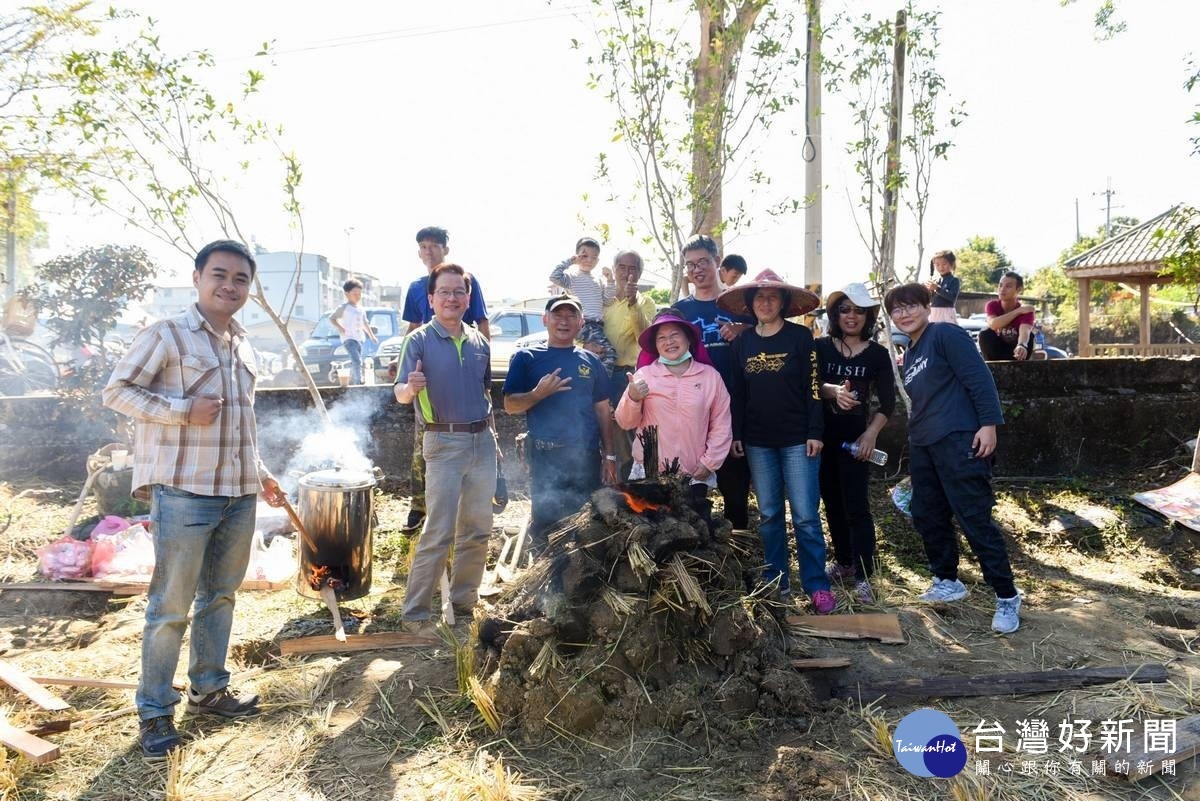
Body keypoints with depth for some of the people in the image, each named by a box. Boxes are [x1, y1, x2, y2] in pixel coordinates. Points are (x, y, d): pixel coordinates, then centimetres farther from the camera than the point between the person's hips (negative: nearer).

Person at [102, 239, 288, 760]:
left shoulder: (243, 347, 14)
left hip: (239, 493, 7)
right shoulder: (166, 335, -7)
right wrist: (182, 410, -19)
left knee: (220, 594, 17)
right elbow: (117, 391, -7)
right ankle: (154, 712, 16)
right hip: (184, 490, -7)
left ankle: (208, 689, 32)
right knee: (171, 606, 1)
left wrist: (260, 474, 19)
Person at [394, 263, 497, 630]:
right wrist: (411, 387, -35)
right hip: (444, 443, -5)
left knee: (478, 530, 10)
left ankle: (464, 602, 24)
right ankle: (414, 613, 3)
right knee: (438, 533, -7)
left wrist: (492, 436, 15)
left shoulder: (479, 341, 9)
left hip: (482, 440, 6)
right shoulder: (419, 340, -5)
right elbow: (400, 393, -12)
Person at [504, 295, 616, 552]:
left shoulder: (590, 361, 11)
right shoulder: (526, 358, 2)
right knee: (544, 525, 3)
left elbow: (603, 410, 13)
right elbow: (510, 405, -2)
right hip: (546, 456, -3)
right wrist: (539, 393, -19)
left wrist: (609, 455, 8)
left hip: (587, 456, 3)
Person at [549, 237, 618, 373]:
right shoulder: (572, 278, 4)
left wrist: (610, 281, 4)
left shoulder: (599, 281, 21)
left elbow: (607, 302, 15)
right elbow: (554, 277, -13)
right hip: (582, 324, -7)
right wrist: (568, 261, -5)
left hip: (597, 325, 7)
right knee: (609, 352, -24)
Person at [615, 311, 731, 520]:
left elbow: (721, 425, 2)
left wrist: (709, 462, -3)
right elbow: (626, 422, -2)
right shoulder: (644, 376, -1)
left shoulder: (710, 376, 1)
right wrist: (633, 398, -20)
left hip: (695, 477, 1)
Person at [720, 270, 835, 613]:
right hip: (758, 442, 4)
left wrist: (815, 432, -10)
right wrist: (736, 434, 7)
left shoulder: (801, 337, -2)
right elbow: (738, 391, 11)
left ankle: (817, 585, 6)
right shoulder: (742, 342, 8)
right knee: (769, 515, 9)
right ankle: (776, 582, 19)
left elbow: (813, 387, -5)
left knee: (805, 515, -4)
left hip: (797, 440, -3)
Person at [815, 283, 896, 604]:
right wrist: (834, 391, -32)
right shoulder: (821, 347, 1)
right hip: (823, 436, 2)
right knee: (832, 503, 12)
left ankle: (862, 576, 3)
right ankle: (843, 561, 28)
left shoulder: (877, 353, 1)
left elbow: (888, 402, 1)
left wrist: (872, 433, -11)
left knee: (856, 507, -4)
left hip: (855, 438, -2)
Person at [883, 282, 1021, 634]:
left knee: (975, 520, -6)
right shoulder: (909, 355, 18)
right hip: (922, 447, 9)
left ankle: (1007, 596, 5)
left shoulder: (946, 335, -6)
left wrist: (988, 423, -20)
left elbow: (979, 378, -14)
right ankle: (947, 582, 29)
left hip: (958, 442, -9)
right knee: (927, 517, 13)